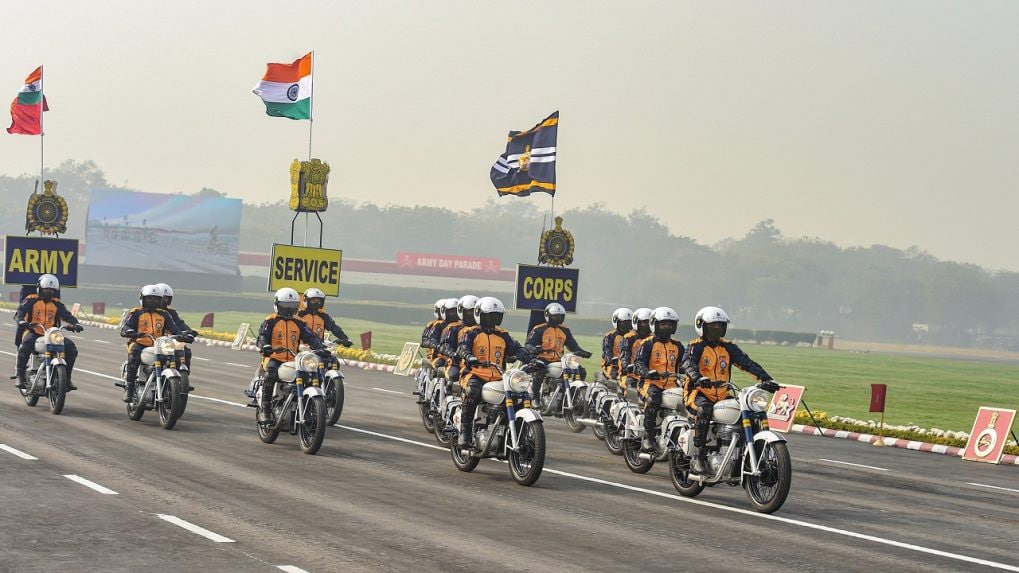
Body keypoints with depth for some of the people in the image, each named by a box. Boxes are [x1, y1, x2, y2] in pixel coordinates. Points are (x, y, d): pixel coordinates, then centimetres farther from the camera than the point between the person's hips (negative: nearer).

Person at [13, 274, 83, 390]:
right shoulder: (31, 300, 4)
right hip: (32, 332, -4)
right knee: (27, 342, -39)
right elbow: (20, 312, -9)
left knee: (71, 347, -14)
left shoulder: (57, 303, 15)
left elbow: (67, 315, 6)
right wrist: (21, 321, -33)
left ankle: (66, 377, -3)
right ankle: (19, 375, -30)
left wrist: (75, 323, -16)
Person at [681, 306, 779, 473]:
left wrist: (766, 378, -12)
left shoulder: (728, 347, 13)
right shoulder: (695, 346, -2)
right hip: (699, 393, -5)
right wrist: (698, 378, -44)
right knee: (704, 409, -37)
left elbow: (747, 363, 3)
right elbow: (688, 362, -23)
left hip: (723, 396, 5)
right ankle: (698, 456, -32)